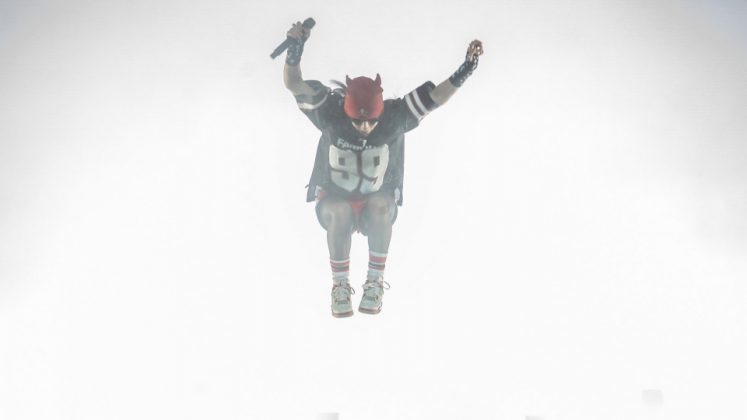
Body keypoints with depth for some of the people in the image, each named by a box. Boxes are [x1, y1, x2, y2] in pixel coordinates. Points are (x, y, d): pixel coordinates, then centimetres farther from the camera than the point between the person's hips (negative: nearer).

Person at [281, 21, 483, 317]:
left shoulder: (395, 117, -18)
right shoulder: (331, 113, -19)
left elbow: (435, 97, -20)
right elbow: (293, 84, -23)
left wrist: (465, 70, -32)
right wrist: (295, 49, -39)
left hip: (378, 203, 1)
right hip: (334, 200, 0)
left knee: (381, 205, -34)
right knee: (339, 213, -35)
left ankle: (375, 282, -21)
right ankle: (340, 285, -19)